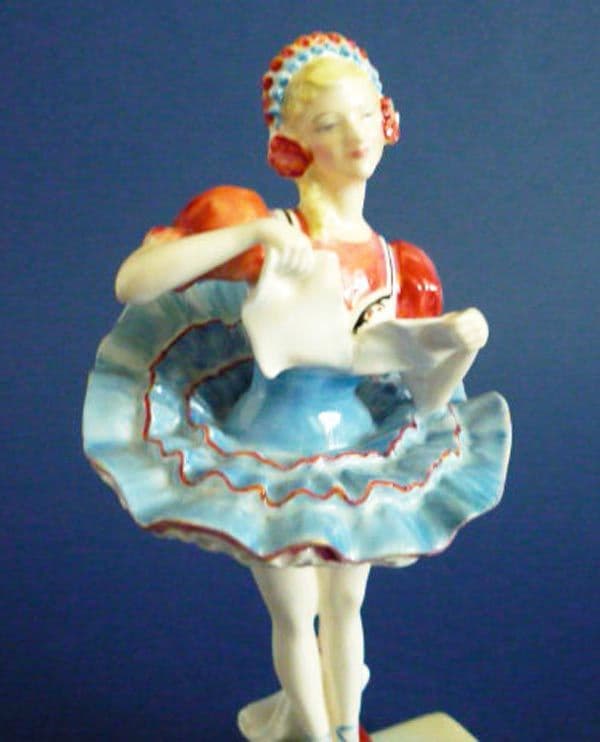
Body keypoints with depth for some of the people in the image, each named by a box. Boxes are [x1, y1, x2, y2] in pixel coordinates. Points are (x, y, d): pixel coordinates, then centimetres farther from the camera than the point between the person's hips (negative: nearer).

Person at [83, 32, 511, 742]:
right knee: (295, 617, 15)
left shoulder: (399, 265, -3)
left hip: (358, 451, 4)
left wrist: (462, 347, -21)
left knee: (344, 607, 22)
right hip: (270, 453, -3)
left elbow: (426, 398, -1)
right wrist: (252, 232, -33)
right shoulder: (259, 230, -17)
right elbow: (130, 283, -28)